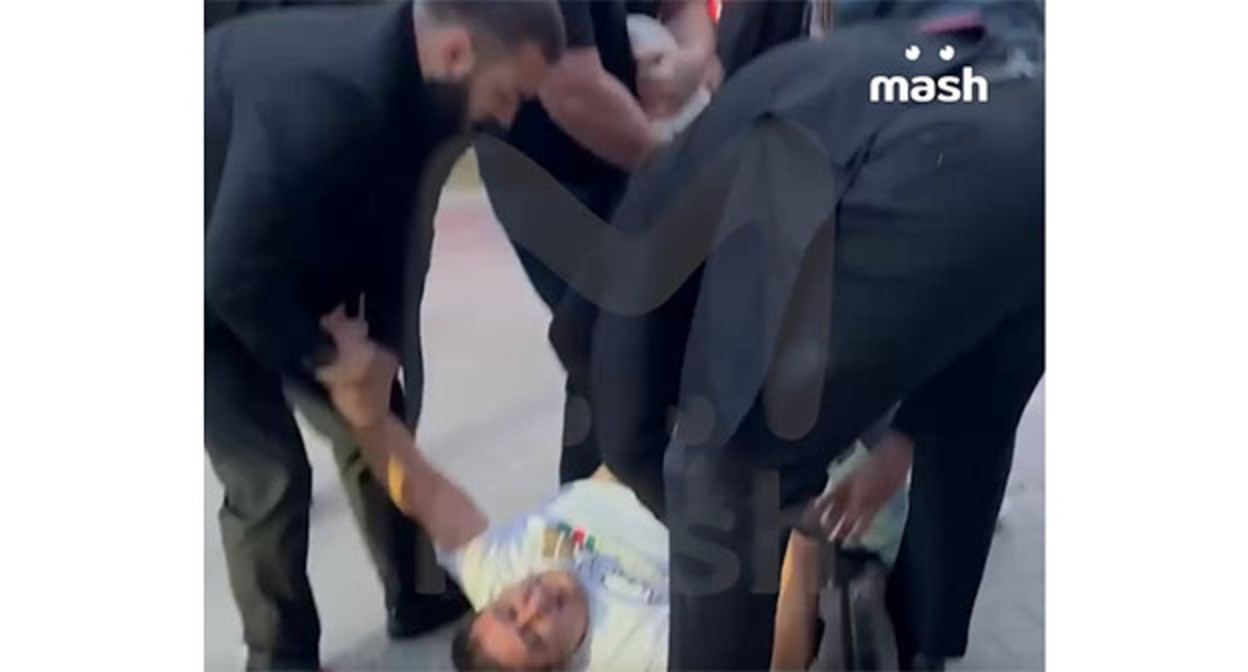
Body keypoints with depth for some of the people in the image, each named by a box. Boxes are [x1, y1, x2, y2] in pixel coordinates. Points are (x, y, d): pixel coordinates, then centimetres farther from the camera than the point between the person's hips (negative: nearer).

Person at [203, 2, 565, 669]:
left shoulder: (402, 80, -13)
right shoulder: (321, 95, -40)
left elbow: (386, 234, -5)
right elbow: (232, 274, -33)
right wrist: (323, 357, -18)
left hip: (277, 274, 8)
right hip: (217, 288, -7)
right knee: (270, 480, -5)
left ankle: (415, 595, 30)